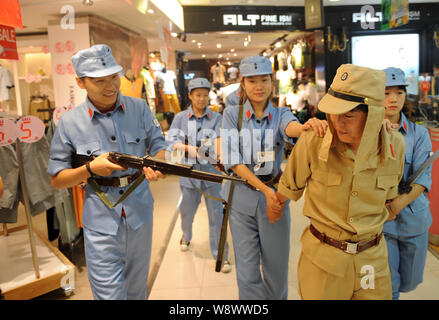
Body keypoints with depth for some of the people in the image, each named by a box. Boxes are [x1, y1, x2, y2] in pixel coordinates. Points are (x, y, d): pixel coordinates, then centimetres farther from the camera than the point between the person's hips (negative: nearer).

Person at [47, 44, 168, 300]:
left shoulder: (139, 108, -1)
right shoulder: (70, 123, -7)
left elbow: (159, 146, 1)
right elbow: (57, 180, -1)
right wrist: (90, 169, -20)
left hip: (140, 211, 3)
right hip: (101, 222, -2)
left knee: (137, 288, 22)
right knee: (109, 293, 3)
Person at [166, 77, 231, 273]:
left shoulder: (216, 118, 2)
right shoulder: (181, 118, 4)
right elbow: (172, 141, -5)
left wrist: (217, 145, -35)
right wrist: (188, 147, -23)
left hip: (211, 172, -1)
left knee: (216, 214, 0)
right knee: (187, 211, 18)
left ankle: (220, 255, 13)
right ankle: (186, 237, 49)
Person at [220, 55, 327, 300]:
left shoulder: (280, 114, 0)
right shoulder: (232, 114, -2)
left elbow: (291, 127, -24)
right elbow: (232, 160, -9)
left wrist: (307, 126, -49)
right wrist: (264, 189, -18)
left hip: (275, 194, 1)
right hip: (241, 196, -1)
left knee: (277, 266, 10)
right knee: (247, 271, 7)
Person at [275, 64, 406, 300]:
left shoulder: (394, 146, -10)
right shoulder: (312, 143, -19)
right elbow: (289, 188, -1)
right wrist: (275, 207, 14)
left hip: (373, 258, 3)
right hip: (322, 258, -2)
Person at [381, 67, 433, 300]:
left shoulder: (418, 134, -1)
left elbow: (423, 177, -10)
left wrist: (397, 205, -24)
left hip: (413, 216, 3)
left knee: (410, 282, 20)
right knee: (388, 285, -1)